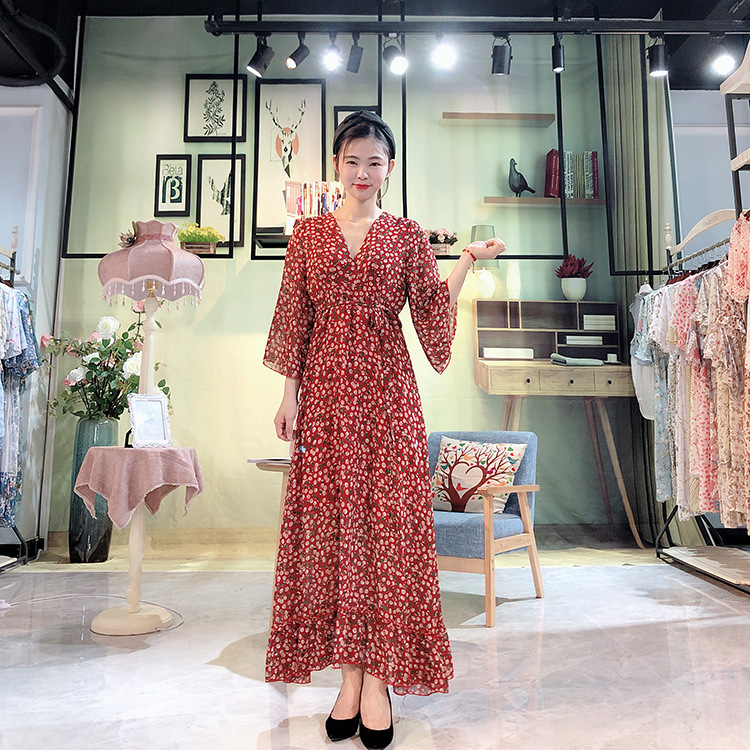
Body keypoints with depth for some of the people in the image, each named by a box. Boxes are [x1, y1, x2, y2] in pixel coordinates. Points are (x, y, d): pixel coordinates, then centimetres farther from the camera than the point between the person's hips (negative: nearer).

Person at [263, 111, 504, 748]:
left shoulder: (408, 235, 9)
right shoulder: (309, 235, 12)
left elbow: (433, 316, 3)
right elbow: (294, 318, 8)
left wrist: (466, 264, -8)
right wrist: (290, 394, 2)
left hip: (386, 388, -1)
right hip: (326, 389, 1)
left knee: (387, 518, -3)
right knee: (331, 522, 2)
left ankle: (378, 677, 11)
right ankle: (350, 674, 15)